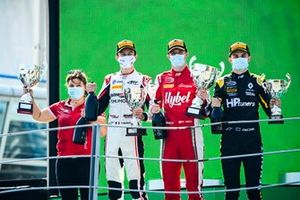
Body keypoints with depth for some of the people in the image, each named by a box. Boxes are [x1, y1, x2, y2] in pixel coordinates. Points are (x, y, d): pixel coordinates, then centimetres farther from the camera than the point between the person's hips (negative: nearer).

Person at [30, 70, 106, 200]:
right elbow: (38, 116, 20)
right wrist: (30, 97, 12)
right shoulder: (60, 107, 12)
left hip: (86, 159, -4)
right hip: (64, 161, 4)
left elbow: (103, 132, -7)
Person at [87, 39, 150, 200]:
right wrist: (91, 94, -2)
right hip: (112, 134, 5)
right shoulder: (110, 80, 18)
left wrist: (143, 115, -20)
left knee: (135, 176, -12)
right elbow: (98, 108, 15)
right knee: (112, 176, 8)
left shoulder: (143, 80, 5)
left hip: (131, 133, -5)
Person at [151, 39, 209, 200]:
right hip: (169, 133, 3)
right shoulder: (162, 78, 15)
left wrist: (203, 99, -15)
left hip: (190, 132, -3)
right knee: (169, 177, 4)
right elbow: (156, 103, 23)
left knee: (193, 176, -4)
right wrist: (154, 109, 1)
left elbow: (205, 110, 5)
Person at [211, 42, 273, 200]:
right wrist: (214, 106, -10)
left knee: (253, 186, 2)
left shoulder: (257, 81, 9)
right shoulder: (222, 82, 11)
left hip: (252, 139, -1)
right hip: (229, 140, 1)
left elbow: (269, 110, 5)